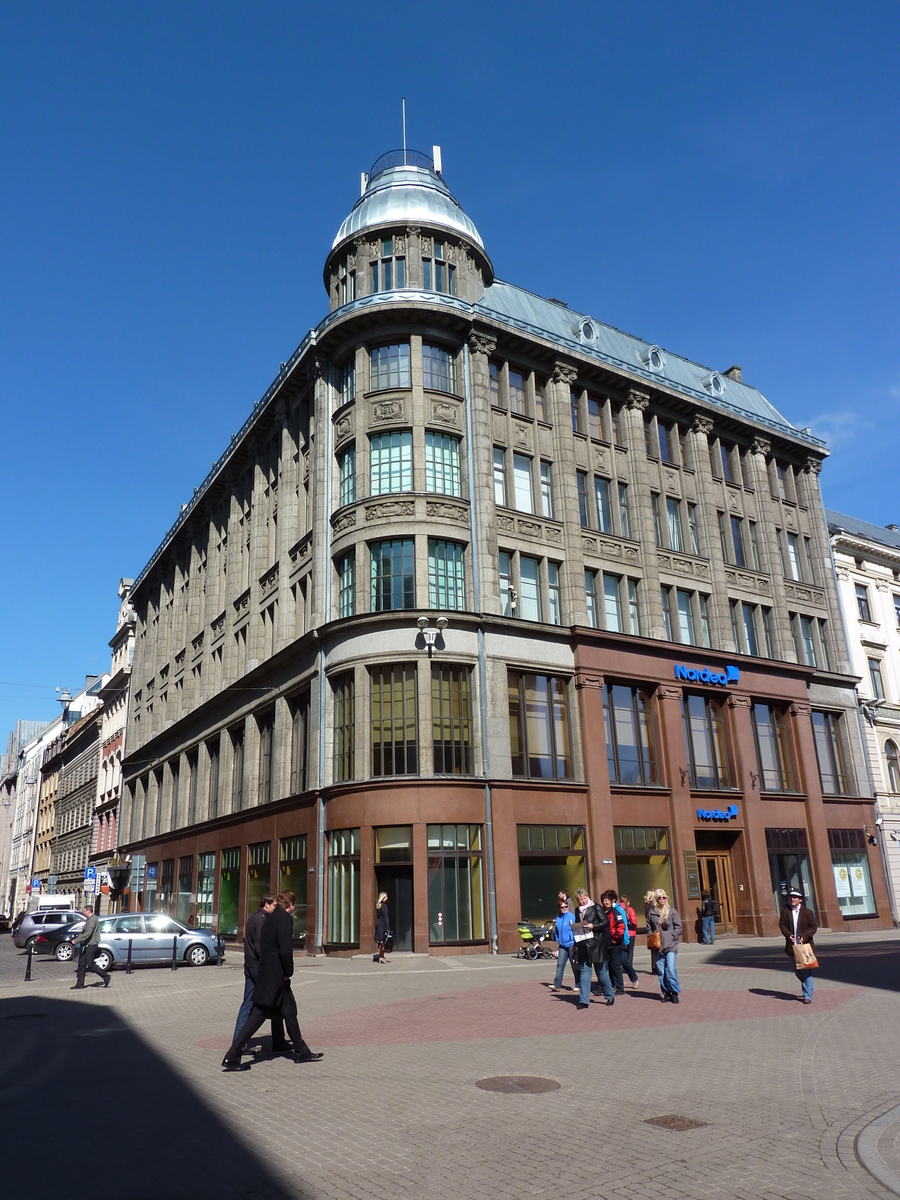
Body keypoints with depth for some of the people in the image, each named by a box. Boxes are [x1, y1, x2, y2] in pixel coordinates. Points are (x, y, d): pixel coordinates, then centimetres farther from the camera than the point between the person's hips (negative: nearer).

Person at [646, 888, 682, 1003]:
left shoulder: (672, 911, 2)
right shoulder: (652, 912, 6)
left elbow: (678, 927, 3)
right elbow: (648, 927, 16)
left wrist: (672, 936, -7)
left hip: (670, 946, -2)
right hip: (657, 945, 2)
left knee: (671, 969, -11)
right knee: (661, 971, 4)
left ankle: (675, 993, 2)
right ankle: (666, 993, 15)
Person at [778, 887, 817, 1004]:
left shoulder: (807, 912, -6)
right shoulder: (785, 910, 1)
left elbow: (813, 927, -5)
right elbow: (782, 924, 3)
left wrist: (804, 937, -18)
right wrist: (788, 935, -15)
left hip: (805, 945, -3)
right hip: (792, 946, 4)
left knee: (806, 971, -5)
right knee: (797, 971, 15)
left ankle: (807, 995, 1)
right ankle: (808, 988, 39)